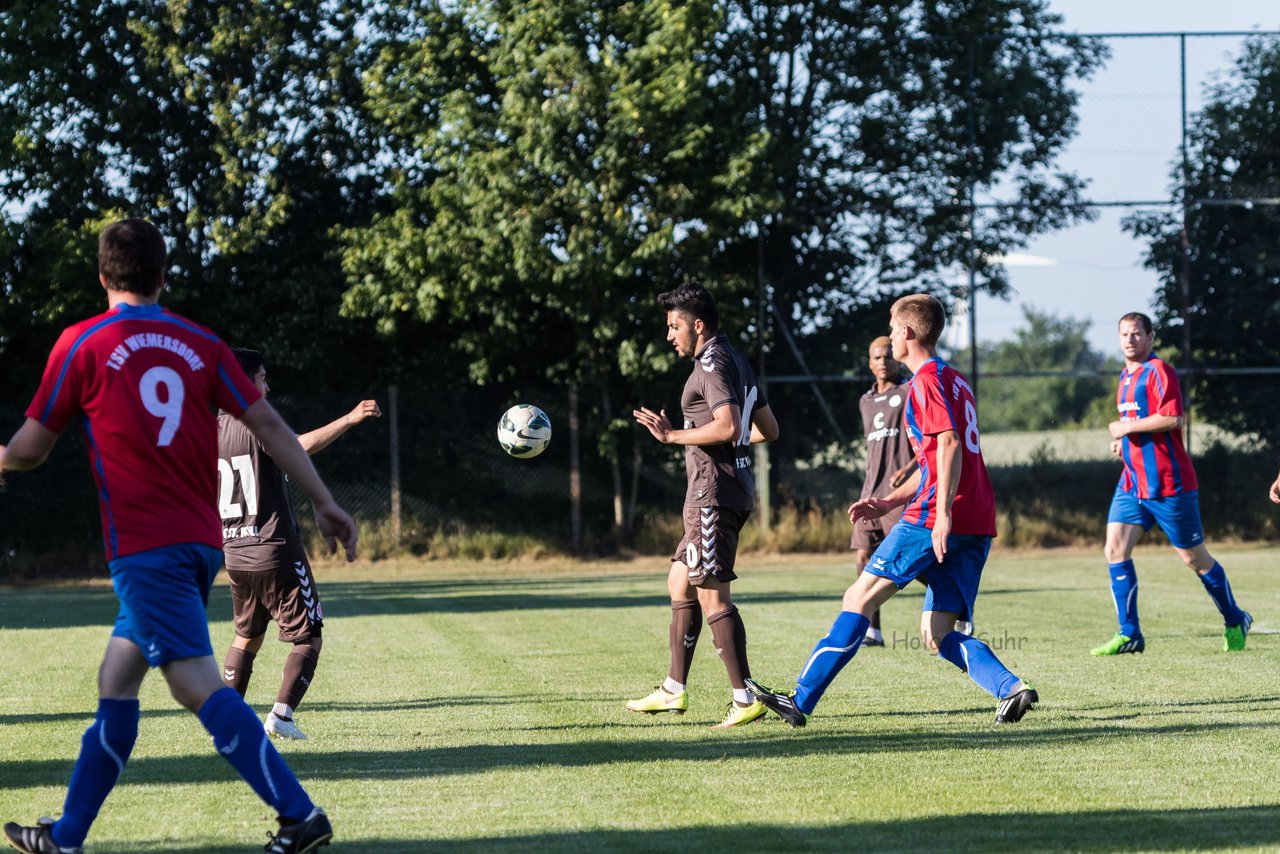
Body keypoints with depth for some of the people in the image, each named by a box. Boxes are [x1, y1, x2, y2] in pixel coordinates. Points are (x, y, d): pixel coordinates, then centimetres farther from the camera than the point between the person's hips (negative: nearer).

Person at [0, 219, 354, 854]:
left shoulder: (82, 344, -2)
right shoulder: (200, 344, 10)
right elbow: (268, 425, 4)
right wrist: (324, 503, 8)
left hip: (144, 547, -7)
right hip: (201, 541, 7)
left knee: (197, 684, -11)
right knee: (114, 682, 15)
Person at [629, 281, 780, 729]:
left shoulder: (713, 364, -13)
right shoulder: (736, 361, 18)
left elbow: (727, 426, -26)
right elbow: (768, 428, 21)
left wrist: (674, 436, -17)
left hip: (715, 489, -11)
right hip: (732, 489, 11)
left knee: (711, 593, -10)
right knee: (680, 584, 17)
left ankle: (745, 698, -11)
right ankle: (673, 691, 22)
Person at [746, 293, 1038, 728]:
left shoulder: (928, 380, -5)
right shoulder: (955, 380, 25)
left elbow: (950, 445, -18)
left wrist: (943, 513, -25)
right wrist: (889, 502, 27)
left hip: (936, 517, -9)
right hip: (978, 525, 9)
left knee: (859, 600, -2)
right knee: (937, 633, 7)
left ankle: (801, 700, -1)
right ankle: (1012, 689, -14)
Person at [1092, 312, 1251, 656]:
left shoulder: (1158, 370, -12)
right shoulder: (1126, 375, 16)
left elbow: (1172, 418, -24)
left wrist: (1126, 427, -17)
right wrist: (1122, 440, 11)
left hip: (1168, 483, -8)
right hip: (1132, 482, 8)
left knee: (1194, 557, 2)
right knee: (1115, 550, -6)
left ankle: (1235, 623, 20)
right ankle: (1128, 634, -3)